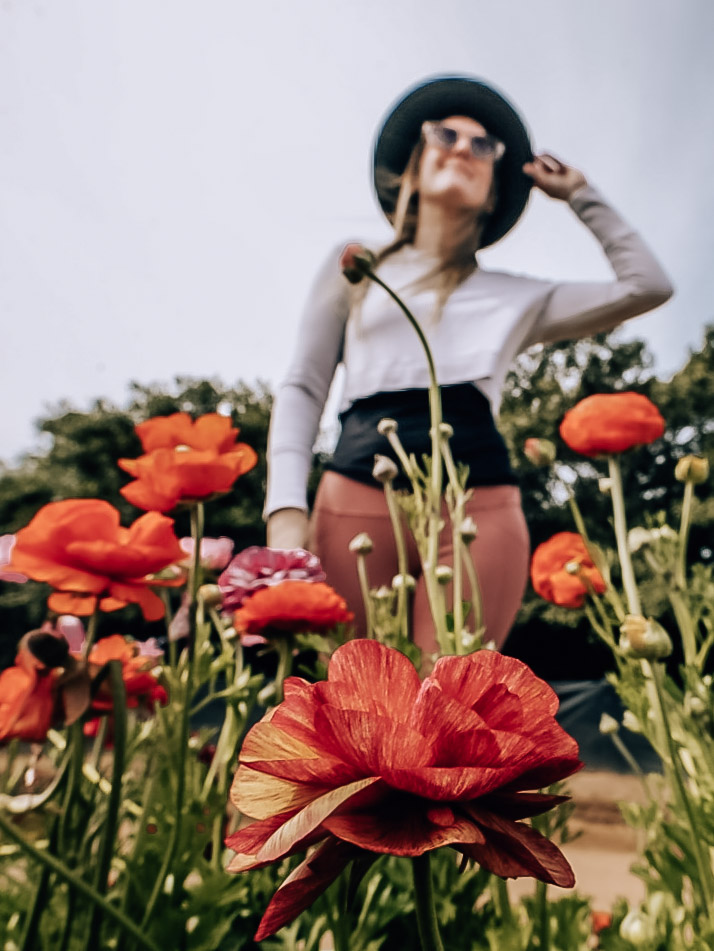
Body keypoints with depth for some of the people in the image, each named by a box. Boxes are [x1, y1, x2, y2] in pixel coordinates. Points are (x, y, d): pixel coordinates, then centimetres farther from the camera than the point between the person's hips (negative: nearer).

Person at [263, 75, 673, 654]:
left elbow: (647, 286, 19)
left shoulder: (518, 298, 21)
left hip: (479, 508, 1)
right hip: (357, 500, 0)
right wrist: (287, 509, -3)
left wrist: (579, 195, 28)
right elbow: (304, 388, 10)